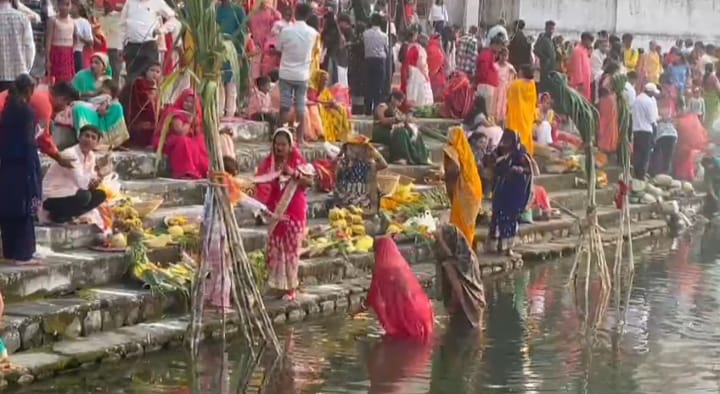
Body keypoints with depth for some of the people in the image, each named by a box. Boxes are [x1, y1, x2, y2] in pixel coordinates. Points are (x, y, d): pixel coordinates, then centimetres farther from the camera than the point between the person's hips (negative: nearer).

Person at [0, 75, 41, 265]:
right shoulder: (26, 111, -12)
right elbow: (29, 143, -15)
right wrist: (34, 172, -13)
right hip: (23, 167, -7)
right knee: (25, 211, -2)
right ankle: (22, 254, -1)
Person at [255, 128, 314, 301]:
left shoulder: (297, 160, -3)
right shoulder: (268, 162, 4)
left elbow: (309, 182, -9)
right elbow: (262, 186, 6)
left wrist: (293, 173, -22)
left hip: (294, 210, -3)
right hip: (274, 210, 3)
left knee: (291, 247, -2)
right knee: (275, 247, 3)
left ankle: (290, 287, 2)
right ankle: (277, 284, 12)